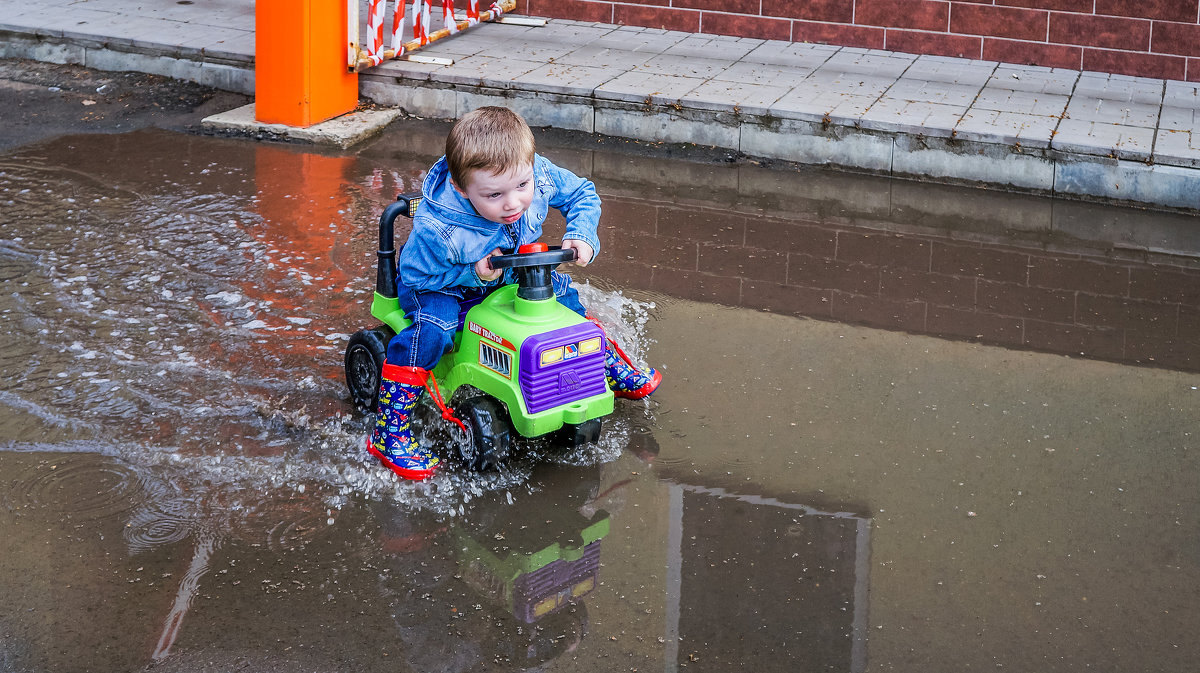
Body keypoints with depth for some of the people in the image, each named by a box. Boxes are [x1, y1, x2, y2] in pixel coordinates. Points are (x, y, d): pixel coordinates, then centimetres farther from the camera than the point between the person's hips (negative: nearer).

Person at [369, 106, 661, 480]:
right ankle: (388, 434, -22)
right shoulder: (435, 229, -42)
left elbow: (582, 194, -8)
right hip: (441, 283, -6)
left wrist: (581, 236, -24)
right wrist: (471, 274, -35)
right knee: (433, 325, -32)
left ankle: (612, 369, 30)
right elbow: (415, 276, -24)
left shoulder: (539, 175, -29)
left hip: (509, 273, 6)